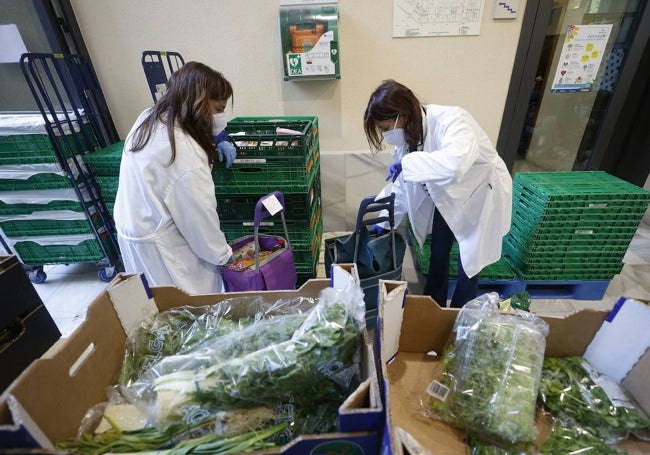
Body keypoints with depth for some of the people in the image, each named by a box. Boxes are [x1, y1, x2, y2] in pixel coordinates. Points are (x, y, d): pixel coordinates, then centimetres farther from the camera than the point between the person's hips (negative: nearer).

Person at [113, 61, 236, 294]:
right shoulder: (184, 153, -30)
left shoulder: (149, 118, -1)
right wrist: (222, 254, -9)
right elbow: (199, 215, -23)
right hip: (159, 245, -9)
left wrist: (214, 145, 0)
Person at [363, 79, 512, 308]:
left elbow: (455, 164, -55)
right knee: (438, 254, 15)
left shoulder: (451, 120, -34)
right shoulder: (407, 136, -12)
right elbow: (401, 183, -3)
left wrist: (408, 163, -42)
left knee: (469, 261, 4)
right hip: (447, 197, 7)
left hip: (481, 196, -6)